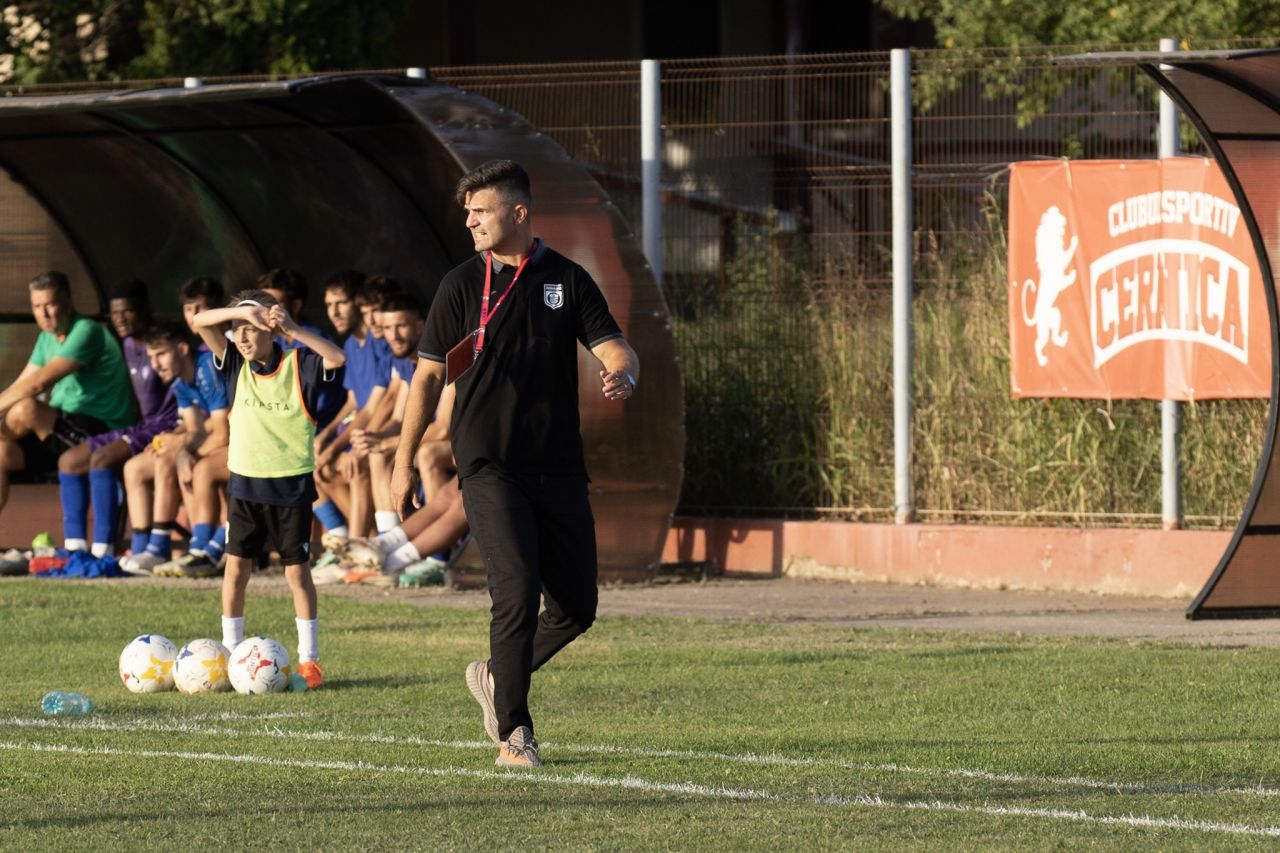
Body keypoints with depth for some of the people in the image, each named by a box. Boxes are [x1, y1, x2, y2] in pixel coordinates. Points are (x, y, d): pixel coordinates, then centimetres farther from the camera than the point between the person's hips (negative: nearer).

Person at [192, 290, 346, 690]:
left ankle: (308, 658, 7)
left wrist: (293, 330, -29)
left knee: (297, 570, 1)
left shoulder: (298, 366, -6)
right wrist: (243, 311, -21)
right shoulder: (236, 366, 3)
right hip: (245, 482, 3)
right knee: (236, 566, 3)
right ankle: (229, 653, 11)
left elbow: (336, 358, -24)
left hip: (291, 483, -3)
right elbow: (201, 321, -6)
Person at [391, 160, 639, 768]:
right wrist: (404, 462, 5)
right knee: (517, 593, -16)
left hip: (559, 468, 3)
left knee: (578, 606, 4)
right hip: (490, 467, -3)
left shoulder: (567, 280, 6)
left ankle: (497, 678, 29)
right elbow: (429, 375, 6)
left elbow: (615, 348, 3)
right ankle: (513, 733, -6)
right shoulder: (462, 285, 3)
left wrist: (622, 375, -22)